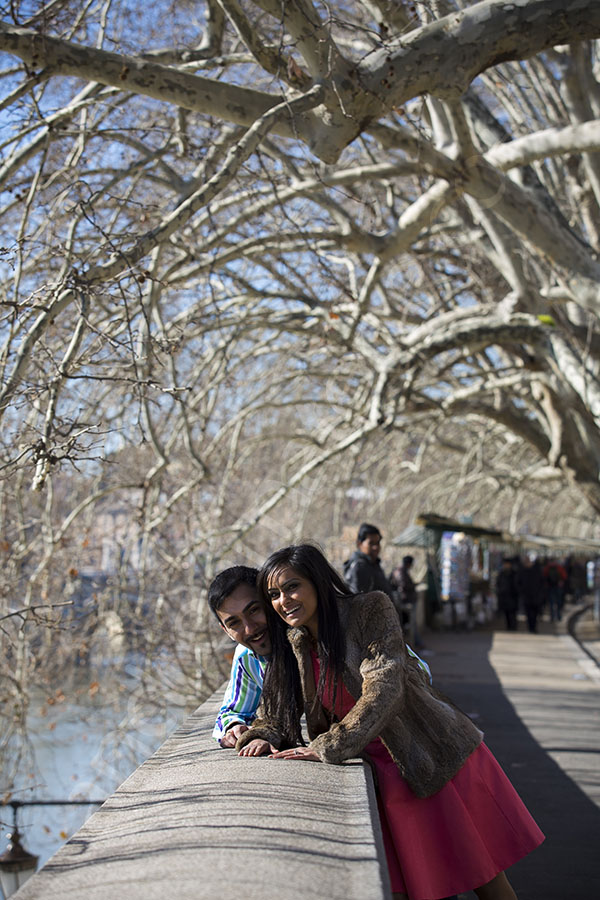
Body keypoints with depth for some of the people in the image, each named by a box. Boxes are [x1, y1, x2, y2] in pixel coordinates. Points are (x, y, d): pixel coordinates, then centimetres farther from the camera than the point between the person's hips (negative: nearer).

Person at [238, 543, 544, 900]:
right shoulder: (295, 646, 3)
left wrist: (327, 748, -28)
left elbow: (385, 689, -24)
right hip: (389, 777, 5)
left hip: (439, 760, -4)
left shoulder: (372, 610, -14)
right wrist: (265, 737, -11)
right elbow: (277, 709, 12)